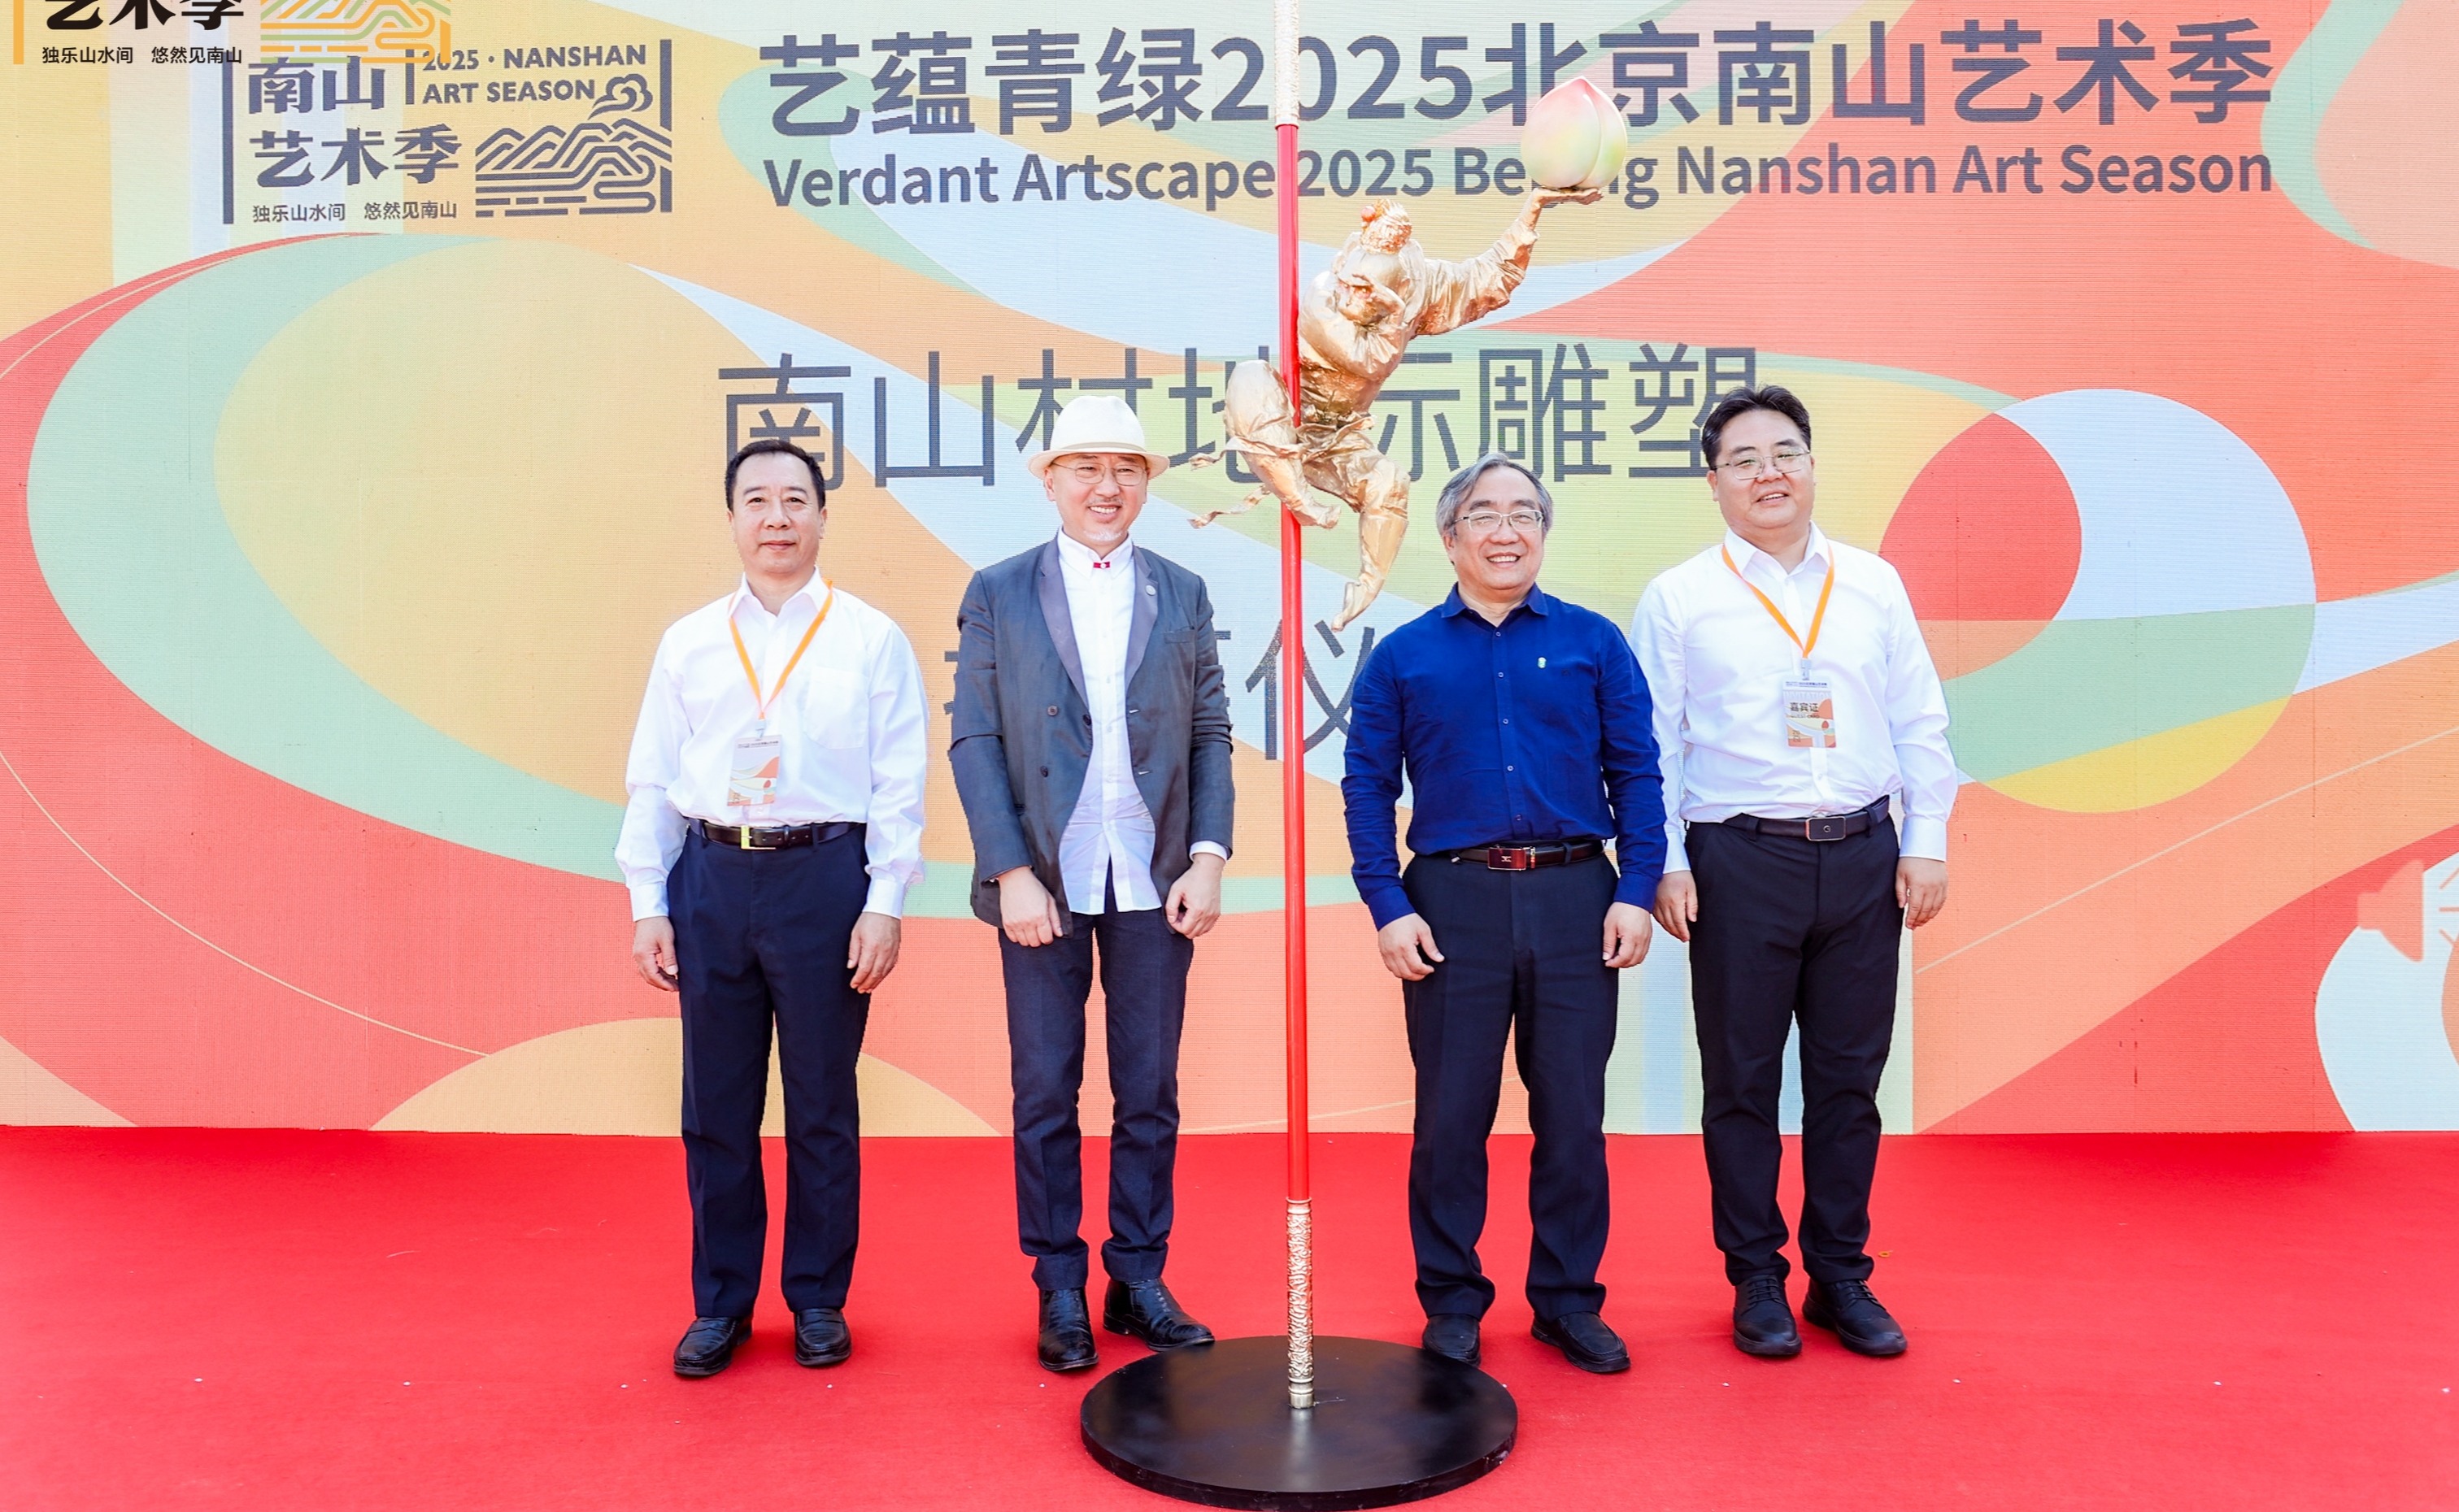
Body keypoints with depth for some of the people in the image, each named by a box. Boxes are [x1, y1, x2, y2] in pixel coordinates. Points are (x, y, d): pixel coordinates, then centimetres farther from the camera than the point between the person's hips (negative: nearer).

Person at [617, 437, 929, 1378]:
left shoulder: (872, 640, 2)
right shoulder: (688, 643, 9)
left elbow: (899, 783, -1)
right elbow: (652, 780, 9)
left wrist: (885, 905, -8)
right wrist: (647, 905, 3)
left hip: (825, 876, -2)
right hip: (712, 880, 2)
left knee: (822, 1105, 8)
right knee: (715, 1105, 9)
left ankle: (819, 1300, 23)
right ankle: (720, 1303, 24)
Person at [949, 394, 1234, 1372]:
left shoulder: (1182, 595, 8)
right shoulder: (998, 594, 3)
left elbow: (1211, 737, 7)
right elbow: (974, 742, -2)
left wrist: (1208, 856, -5)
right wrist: (1011, 873, -11)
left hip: (1155, 885, 2)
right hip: (1044, 881, -1)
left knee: (1149, 1093, 9)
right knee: (1045, 1093, 7)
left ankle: (1139, 1281, 23)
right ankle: (1059, 1291, 20)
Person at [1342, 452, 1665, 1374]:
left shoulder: (1593, 643, 7)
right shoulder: (1403, 656, 6)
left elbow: (1636, 772, 6)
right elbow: (1367, 787, 4)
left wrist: (1636, 891, -3)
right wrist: (1388, 907, -5)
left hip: (1575, 897, 1)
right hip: (1454, 900, 0)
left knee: (1572, 1113, 7)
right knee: (1451, 1114, 6)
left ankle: (1568, 1301, 24)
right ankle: (1452, 1305, 21)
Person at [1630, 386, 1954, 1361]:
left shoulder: (1874, 585, 9)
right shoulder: (1677, 599, 1)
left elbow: (1920, 724, 11)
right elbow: (1652, 743, 0)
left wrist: (1927, 843, 4)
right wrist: (1665, 866, -6)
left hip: (1862, 856, 3)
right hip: (1740, 860, -2)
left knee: (1849, 1079, 9)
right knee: (1743, 1082, 6)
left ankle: (1841, 1277, 24)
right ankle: (1756, 1281, 20)